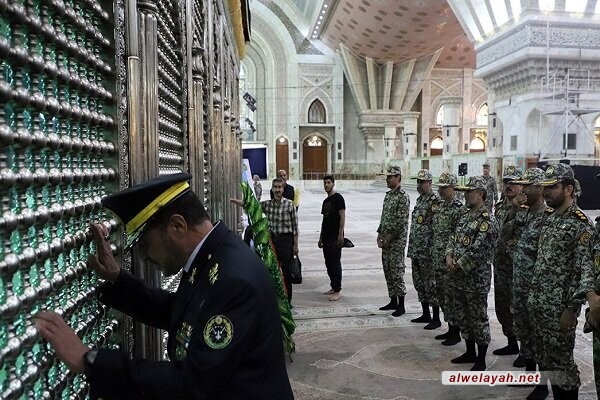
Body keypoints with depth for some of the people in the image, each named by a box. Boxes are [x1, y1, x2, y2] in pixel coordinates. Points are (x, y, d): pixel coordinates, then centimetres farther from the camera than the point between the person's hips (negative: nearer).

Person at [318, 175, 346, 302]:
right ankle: (333, 287, 21)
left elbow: (342, 217, -13)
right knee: (328, 263, 12)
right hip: (326, 237, 8)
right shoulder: (325, 201, 17)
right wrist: (321, 237, 19)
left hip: (335, 237, -8)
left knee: (335, 263, -6)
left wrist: (340, 234, -19)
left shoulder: (338, 198, -7)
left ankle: (337, 291, -3)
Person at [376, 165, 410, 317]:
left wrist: (389, 237, -16)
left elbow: (401, 221, -18)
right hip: (386, 240, 9)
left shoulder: (403, 197, -13)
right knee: (388, 270, 13)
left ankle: (401, 305, 3)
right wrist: (380, 234, 9)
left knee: (397, 271, -5)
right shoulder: (388, 195, 14)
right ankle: (393, 301, 23)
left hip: (397, 240, -9)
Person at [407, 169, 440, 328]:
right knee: (419, 283, 15)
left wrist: (433, 249, -20)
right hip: (416, 249, 9)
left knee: (430, 285, -2)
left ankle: (436, 319, 9)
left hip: (428, 251, -9)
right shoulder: (419, 200, 14)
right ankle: (425, 314, 27)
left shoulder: (435, 201, -15)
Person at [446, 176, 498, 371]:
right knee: (463, 316, 18)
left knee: (479, 319, 3)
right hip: (459, 278, 9)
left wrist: (458, 266, -14)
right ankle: (470, 352, 33)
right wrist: (449, 257, -5)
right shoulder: (465, 216, 11)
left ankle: (481, 361, 16)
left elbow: (477, 251, -22)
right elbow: (453, 239, 13)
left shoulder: (487, 221, -16)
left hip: (476, 279, -9)